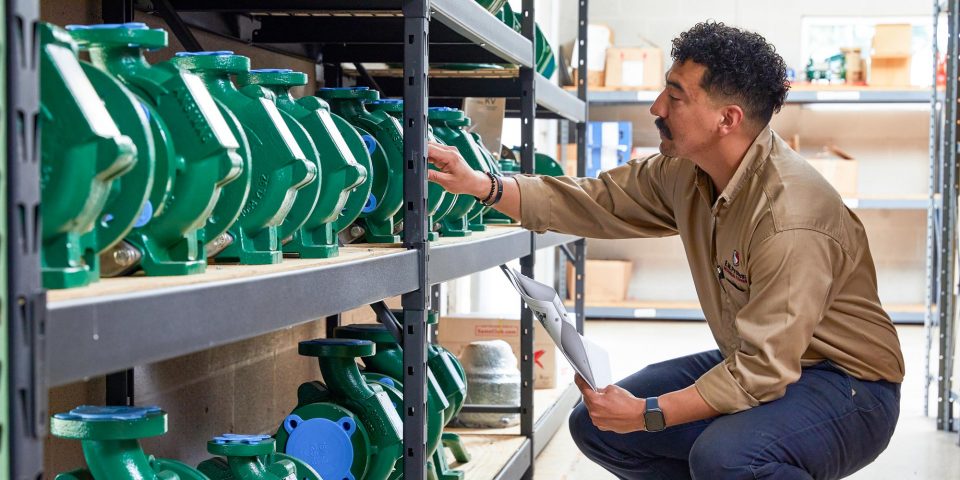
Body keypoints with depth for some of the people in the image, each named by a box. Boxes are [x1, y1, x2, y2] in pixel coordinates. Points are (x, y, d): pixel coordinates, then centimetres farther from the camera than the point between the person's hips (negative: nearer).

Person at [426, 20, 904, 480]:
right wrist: (480, 185, -6)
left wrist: (649, 413, -25)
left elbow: (764, 372, -30)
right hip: (759, 364, 9)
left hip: (847, 384, -8)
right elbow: (595, 201, 5)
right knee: (596, 424, 3)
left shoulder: (788, 217, -30)